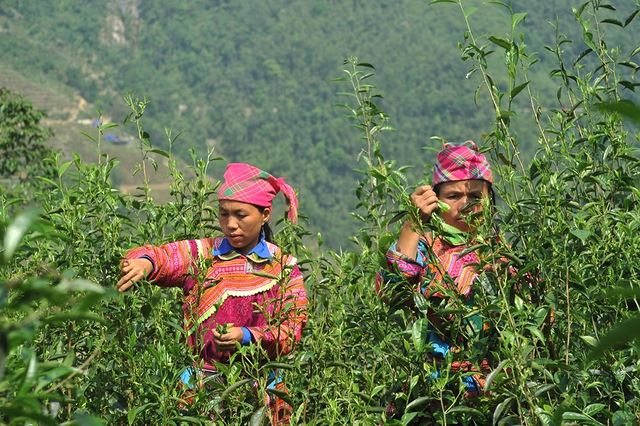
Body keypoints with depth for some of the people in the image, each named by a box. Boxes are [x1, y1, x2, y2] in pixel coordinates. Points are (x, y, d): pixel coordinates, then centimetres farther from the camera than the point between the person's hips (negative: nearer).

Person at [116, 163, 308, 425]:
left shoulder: (283, 267, 5)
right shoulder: (201, 254, 7)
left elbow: (294, 327, -2)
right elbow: (160, 257, -7)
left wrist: (247, 336, -18)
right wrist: (144, 263, -32)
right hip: (203, 381, 0)